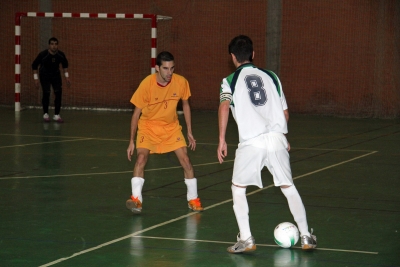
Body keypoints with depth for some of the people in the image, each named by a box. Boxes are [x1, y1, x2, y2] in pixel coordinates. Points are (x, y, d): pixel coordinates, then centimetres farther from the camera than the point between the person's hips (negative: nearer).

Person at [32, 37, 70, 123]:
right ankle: (45, 114, 8)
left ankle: (56, 115, 1)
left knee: (58, 93, -8)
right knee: (46, 93, -11)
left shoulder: (61, 55, -16)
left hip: (56, 75, 3)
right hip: (44, 76, -3)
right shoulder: (43, 55, -25)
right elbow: (34, 65, -11)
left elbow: (65, 64, 6)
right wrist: (36, 78, -13)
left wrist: (67, 77, 6)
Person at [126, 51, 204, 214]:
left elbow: (185, 105, 3)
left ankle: (193, 200, 10)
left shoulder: (181, 82, -17)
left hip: (171, 127, 2)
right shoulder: (147, 84, -22)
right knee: (141, 157, -22)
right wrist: (131, 141, -11)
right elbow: (136, 113, -12)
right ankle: (136, 199, -18)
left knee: (185, 160, -6)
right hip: (148, 126, -2)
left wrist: (189, 132, 4)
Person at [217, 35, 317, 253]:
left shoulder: (230, 80, 8)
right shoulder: (270, 76, 16)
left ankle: (246, 239, 6)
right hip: (277, 139, 3)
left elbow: (224, 107, -11)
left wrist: (221, 141, -10)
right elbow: (285, 112, 16)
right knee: (288, 187, 16)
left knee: (238, 188, 15)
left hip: (251, 143, -3)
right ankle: (306, 237, 17)